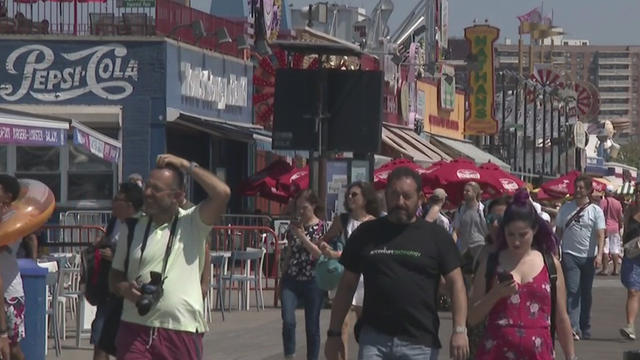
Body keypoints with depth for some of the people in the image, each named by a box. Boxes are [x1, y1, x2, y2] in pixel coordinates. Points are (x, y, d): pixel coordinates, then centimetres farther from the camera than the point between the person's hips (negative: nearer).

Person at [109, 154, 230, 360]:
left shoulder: (192, 224, 0)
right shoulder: (133, 229, 10)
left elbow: (222, 193, -16)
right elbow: (115, 275, 16)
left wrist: (187, 166, -7)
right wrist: (125, 289, -8)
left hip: (182, 332, -2)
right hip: (135, 330, 2)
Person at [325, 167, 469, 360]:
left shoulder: (436, 236, 4)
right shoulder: (366, 234, 8)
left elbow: (456, 283, 0)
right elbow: (347, 286, 12)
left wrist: (459, 330, -12)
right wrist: (334, 333, 7)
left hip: (420, 342, -1)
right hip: (374, 338, 1)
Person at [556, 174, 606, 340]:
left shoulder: (596, 210, 0)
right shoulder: (566, 208, 7)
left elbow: (600, 234, -9)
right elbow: (558, 232, 13)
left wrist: (599, 254, -22)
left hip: (589, 257, 0)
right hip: (570, 255, 0)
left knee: (586, 293, 10)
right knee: (572, 291, -13)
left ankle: (585, 329, 22)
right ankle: (574, 328, -23)